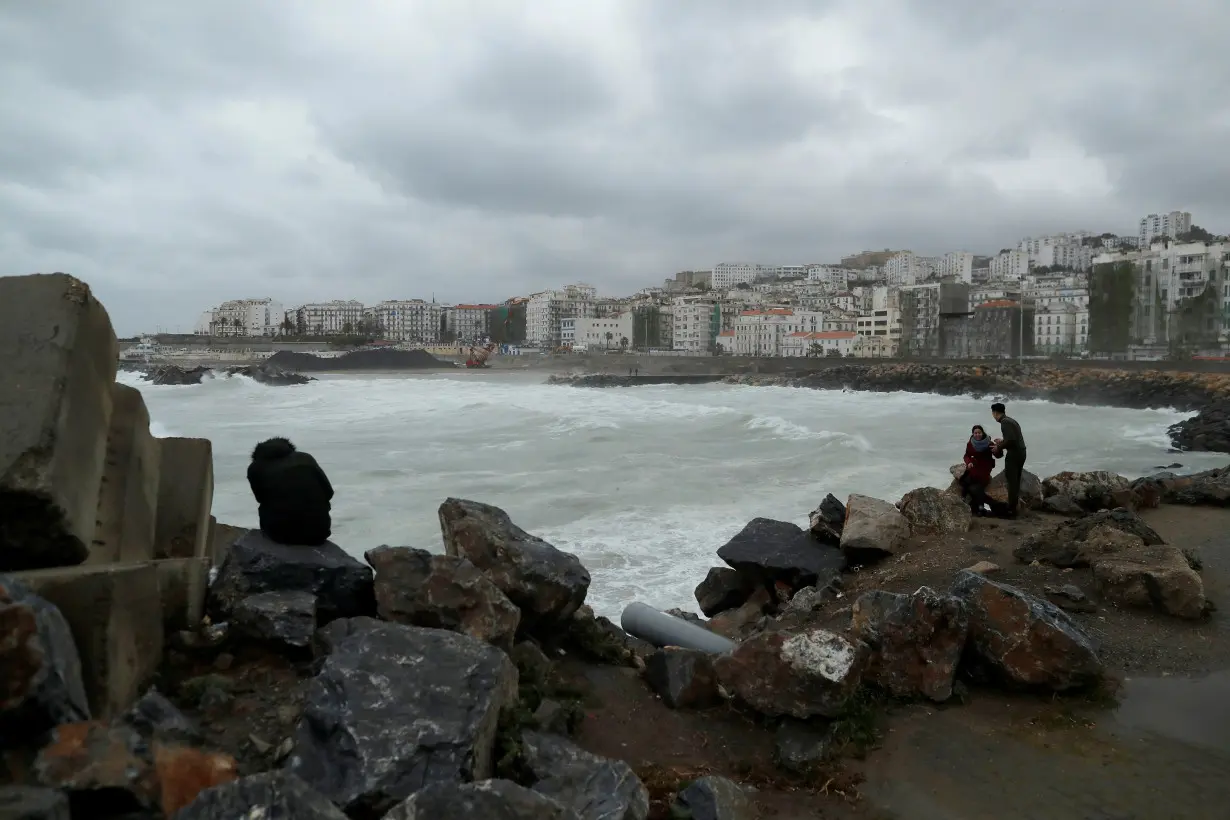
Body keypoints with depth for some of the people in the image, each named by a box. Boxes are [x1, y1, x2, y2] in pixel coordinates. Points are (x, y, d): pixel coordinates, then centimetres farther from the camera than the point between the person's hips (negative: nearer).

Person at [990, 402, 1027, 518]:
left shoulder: (1005, 422, -14)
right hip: (1021, 453, 10)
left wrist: (999, 447, -11)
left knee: (1011, 481, -6)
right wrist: (1002, 441, 23)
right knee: (1015, 481, 15)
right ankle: (1014, 506, 20)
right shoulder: (1011, 420, 16)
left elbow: (1011, 440, -24)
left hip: (1014, 454, -10)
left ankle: (1011, 510, -4)